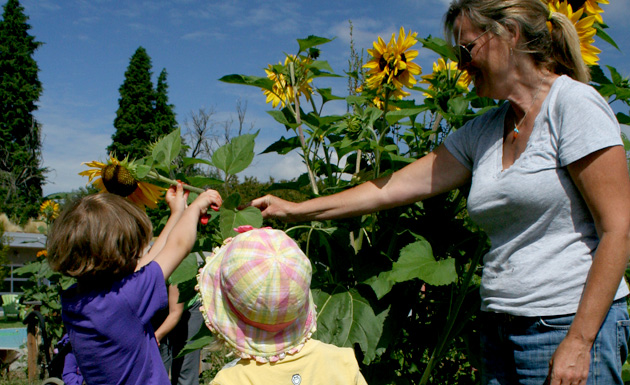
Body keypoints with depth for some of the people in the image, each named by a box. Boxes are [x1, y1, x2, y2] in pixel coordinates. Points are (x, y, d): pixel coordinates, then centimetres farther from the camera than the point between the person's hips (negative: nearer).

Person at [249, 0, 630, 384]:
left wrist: (578, 341, -16)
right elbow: (397, 187, 11)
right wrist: (296, 210, 12)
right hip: (500, 329, 6)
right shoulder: (482, 132, 9)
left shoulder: (574, 102, -9)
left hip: (574, 325, -6)